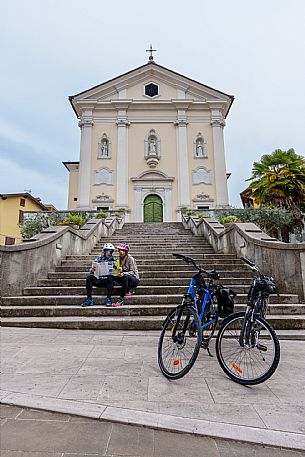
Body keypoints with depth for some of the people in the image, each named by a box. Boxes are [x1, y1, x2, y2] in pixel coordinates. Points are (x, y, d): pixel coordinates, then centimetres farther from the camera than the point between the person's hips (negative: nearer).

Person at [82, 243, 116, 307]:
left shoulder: (114, 260, 11)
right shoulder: (98, 259, 11)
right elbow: (92, 270, 9)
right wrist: (92, 270, -15)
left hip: (107, 280, -1)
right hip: (98, 280, 2)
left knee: (110, 278, -34)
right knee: (89, 277, -25)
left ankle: (108, 299, -28)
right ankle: (89, 299, -23)